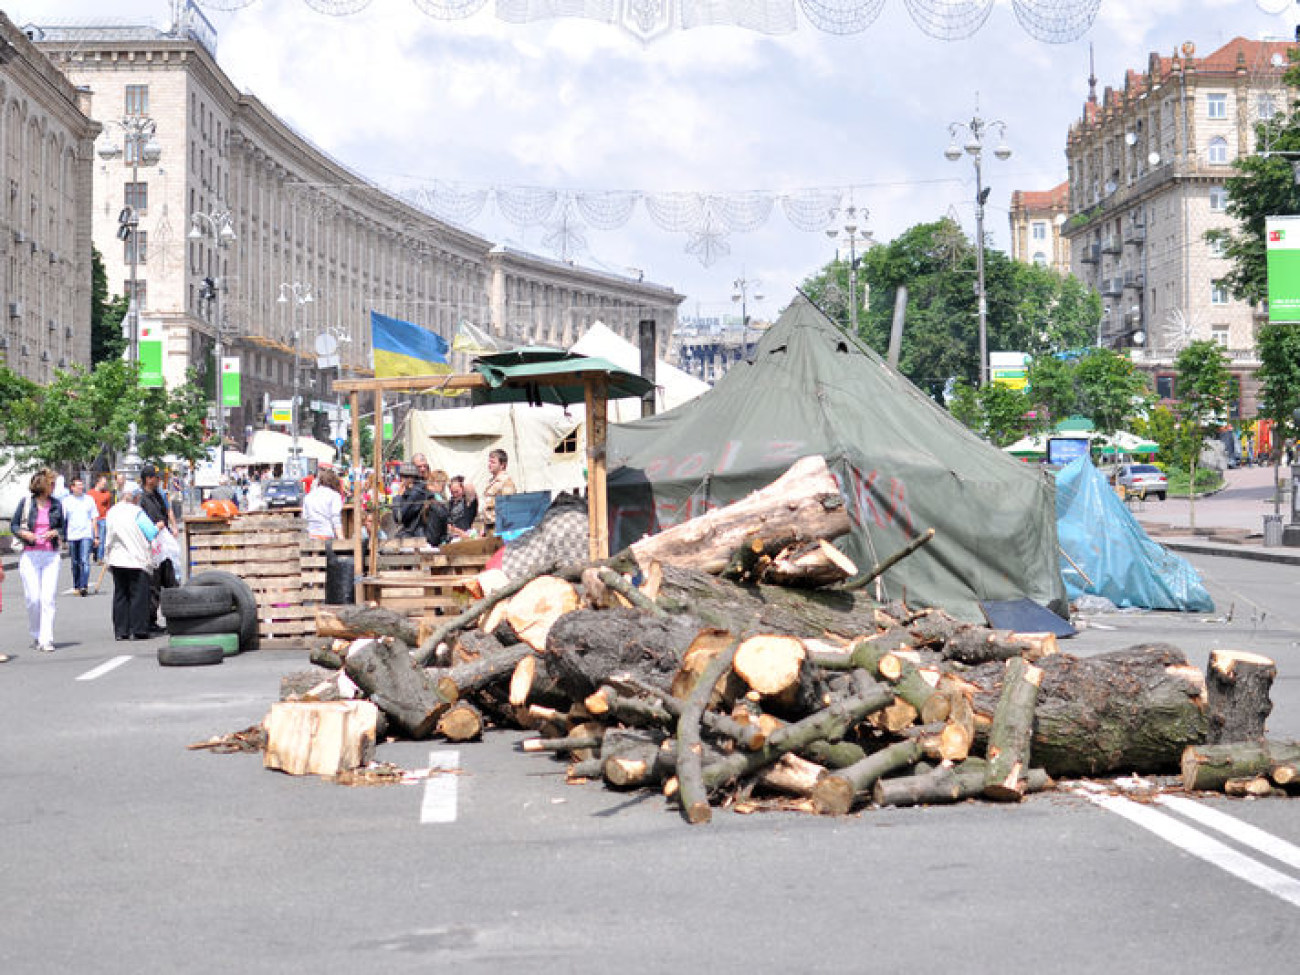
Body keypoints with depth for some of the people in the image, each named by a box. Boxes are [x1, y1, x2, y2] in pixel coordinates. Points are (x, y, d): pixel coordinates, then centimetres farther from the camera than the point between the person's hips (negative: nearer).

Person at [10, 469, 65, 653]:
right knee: (33, 598, -3)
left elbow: (62, 527, 16)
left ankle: (46, 640, -4)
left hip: (51, 555, 1)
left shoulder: (56, 504, 7)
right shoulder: (26, 503, 1)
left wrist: (55, 532, -5)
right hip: (30, 555, -1)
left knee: (48, 599, -6)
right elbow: (14, 525, 8)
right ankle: (36, 636, 18)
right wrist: (24, 533, -11)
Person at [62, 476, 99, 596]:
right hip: (72, 536, 1)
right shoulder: (66, 501, 6)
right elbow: (62, 520, 8)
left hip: (86, 535, -1)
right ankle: (76, 587, 18)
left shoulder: (89, 499, 7)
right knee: (75, 563, 8)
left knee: (85, 561, -13)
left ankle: (84, 586, -18)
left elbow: (94, 519, 9)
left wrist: (96, 536, 6)